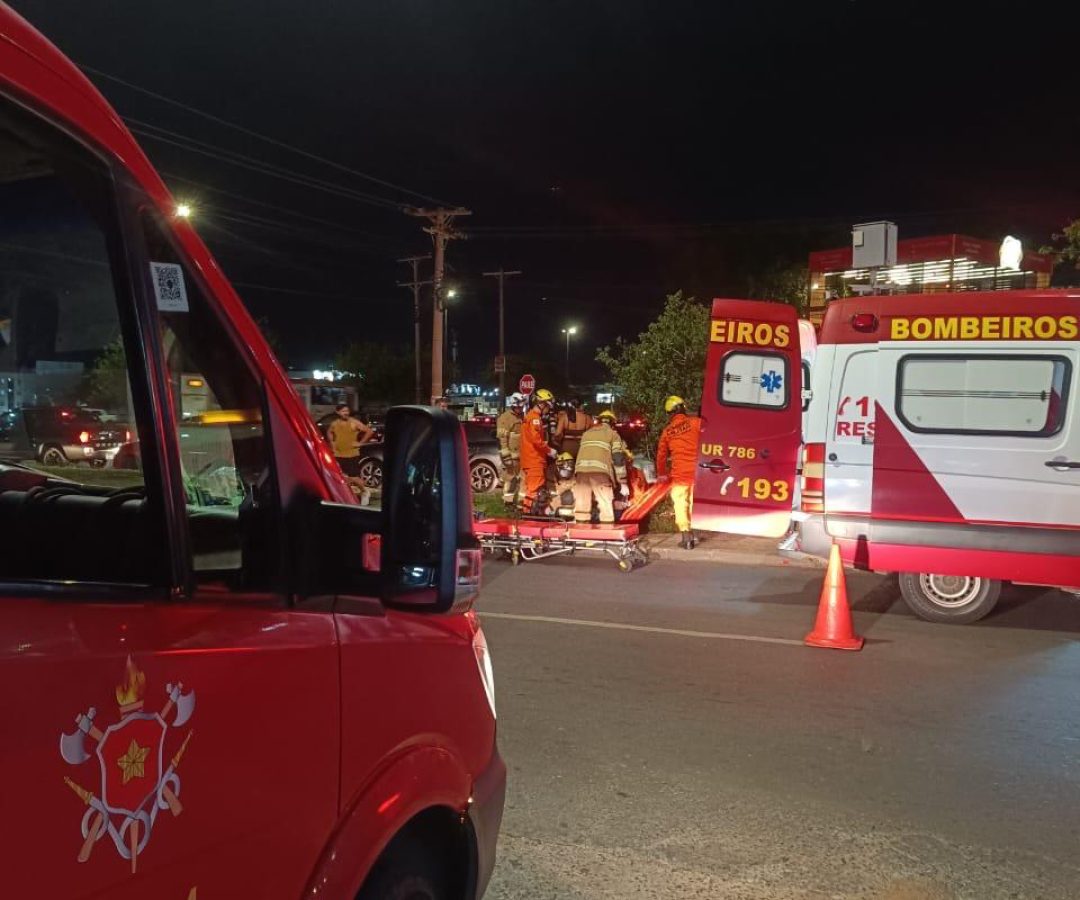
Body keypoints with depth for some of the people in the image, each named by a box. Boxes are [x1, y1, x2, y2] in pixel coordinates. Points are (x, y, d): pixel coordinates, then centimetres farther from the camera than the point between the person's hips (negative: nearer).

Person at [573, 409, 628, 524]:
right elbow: (618, 459, 8)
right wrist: (623, 483, 7)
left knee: (582, 504, 8)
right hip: (600, 471, -4)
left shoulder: (586, 433, 32)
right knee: (606, 505, -2)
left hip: (581, 470, 4)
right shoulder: (613, 434, 17)